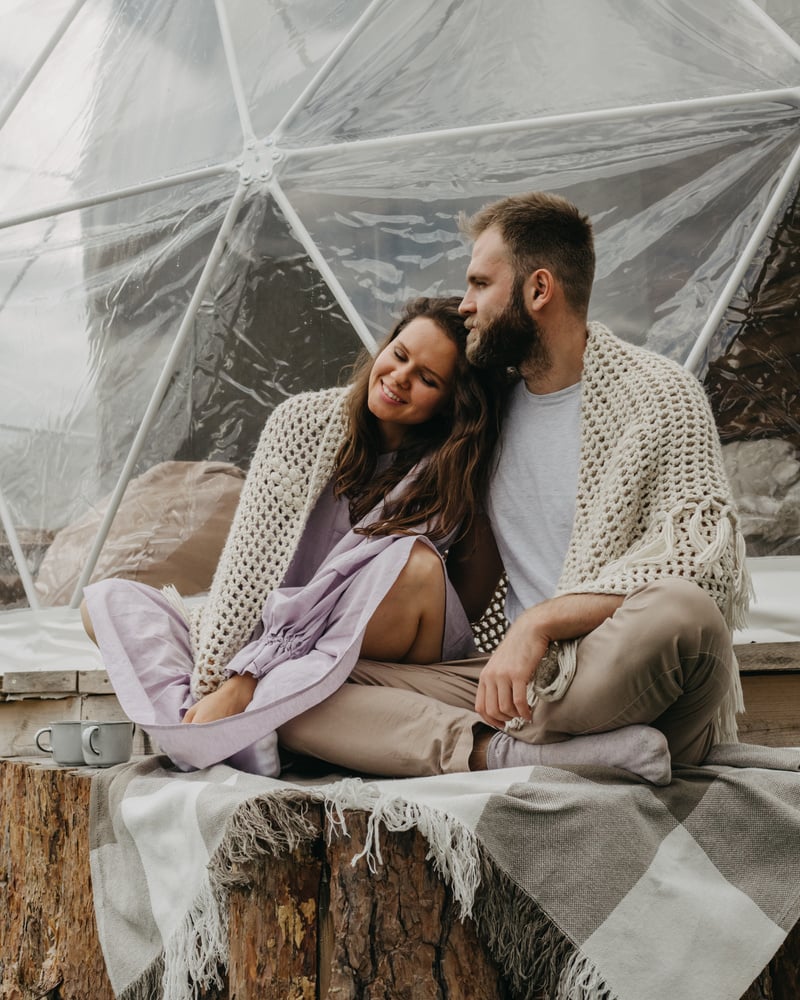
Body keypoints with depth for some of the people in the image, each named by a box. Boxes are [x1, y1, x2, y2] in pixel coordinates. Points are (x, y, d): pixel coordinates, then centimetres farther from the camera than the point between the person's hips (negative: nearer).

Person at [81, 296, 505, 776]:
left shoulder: (447, 473, -13)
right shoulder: (307, 419, -7)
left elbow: (338, 588, -22)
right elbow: (251, 562, -12)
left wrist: (243, 682, -30)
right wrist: (211, 683, -22)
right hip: (277, 644, 3)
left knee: (415, 563, -33)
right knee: (108, 600, -10)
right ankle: (237, 740, -34)